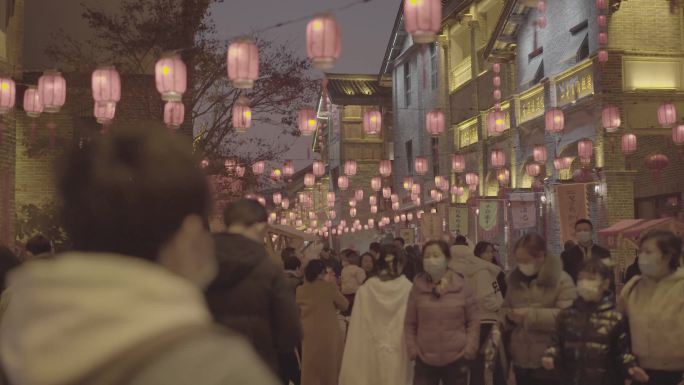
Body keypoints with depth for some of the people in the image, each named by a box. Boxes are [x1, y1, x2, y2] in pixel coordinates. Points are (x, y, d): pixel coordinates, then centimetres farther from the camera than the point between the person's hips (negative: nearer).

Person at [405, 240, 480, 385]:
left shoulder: (461, 286, -2)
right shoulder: (418, 287, -1)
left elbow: (473, 320, 3)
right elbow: (410, 323, 6)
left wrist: (470, 348, -4)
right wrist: (412, 348, -1)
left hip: (456, 358, 0)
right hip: (425, 359, 1)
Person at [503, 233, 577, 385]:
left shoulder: (561, 279, -9)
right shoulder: (515, 280, 11)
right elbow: (505, 308, 20)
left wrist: (531, 316, -23)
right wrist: (509, 316, -5)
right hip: (521, 361, 6)